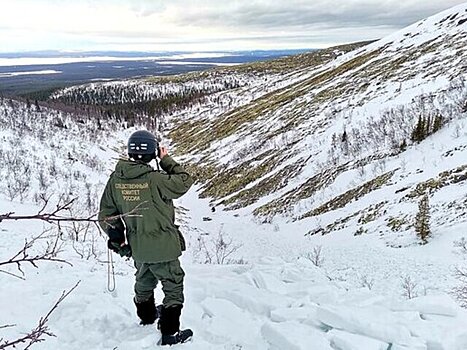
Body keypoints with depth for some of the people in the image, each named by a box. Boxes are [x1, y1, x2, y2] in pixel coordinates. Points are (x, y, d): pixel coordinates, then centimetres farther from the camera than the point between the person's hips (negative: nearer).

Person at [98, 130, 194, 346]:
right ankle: (170, 333, 18)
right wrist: (166, 160, -4)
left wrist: (116, 238, 12)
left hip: (137, 247, 6)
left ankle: (147, 316, 52)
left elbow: (106, 215, -1)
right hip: (163, 246, -6)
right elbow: (184, 182, -12)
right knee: (173, 287, 12)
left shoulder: (115, 180, -7)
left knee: (144, 283, 29)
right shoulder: (155, 180, -26)